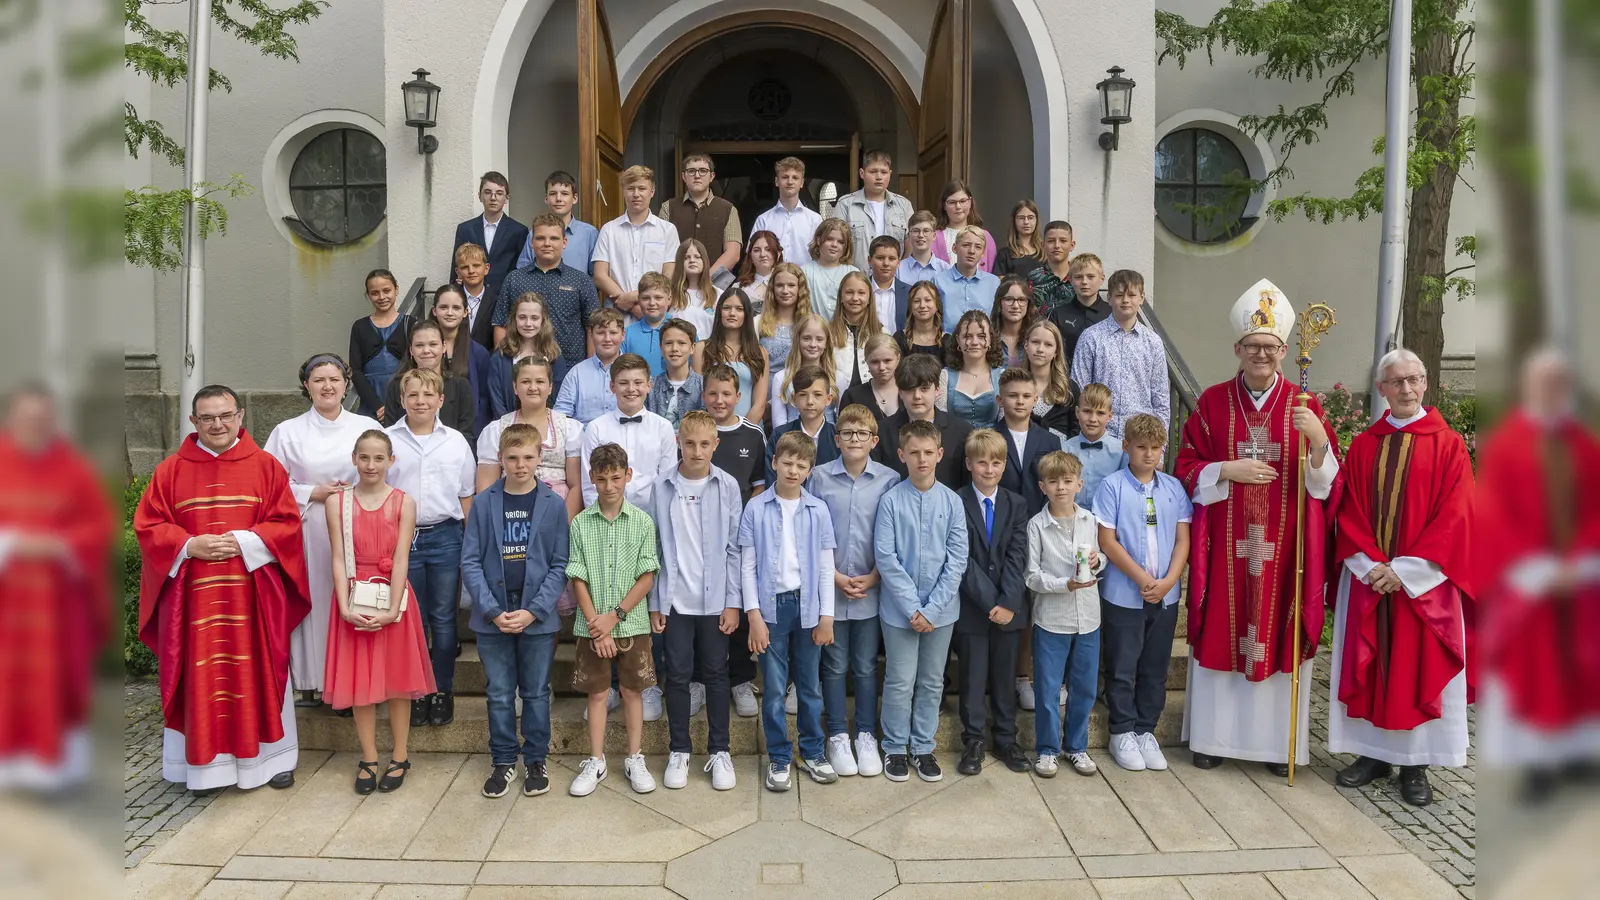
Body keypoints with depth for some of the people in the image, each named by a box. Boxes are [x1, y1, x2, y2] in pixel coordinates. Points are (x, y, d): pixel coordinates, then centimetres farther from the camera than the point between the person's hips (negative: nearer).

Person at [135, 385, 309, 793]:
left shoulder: (266, 466, 3)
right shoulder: (171, 470, 6)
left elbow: (287, 523, -1)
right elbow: (148, 525, 4)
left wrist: (244, 542, -15)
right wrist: (189, 546, -12)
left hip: (253, 594, -1)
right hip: (193, 595, 1)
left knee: (259, 671, 6)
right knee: (201, 677, 5)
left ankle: (271, 756, 19)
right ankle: (208, 763, 16)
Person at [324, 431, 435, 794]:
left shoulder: (404, 503, -3)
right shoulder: (338, 503, 1)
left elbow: (400, 559, -8)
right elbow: (339, 559, -4)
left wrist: (392, 610, -15)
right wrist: (345, 607, -13)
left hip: (392, 600, -1)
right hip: (354, 601, 1)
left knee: (396, 679, 6)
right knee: (358, 680, 6)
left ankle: (399, 758, 18)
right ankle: (369, 760, 18)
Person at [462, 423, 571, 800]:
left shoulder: (554, 504, -2)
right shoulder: (483, 502, 0)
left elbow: (560, 564, -3)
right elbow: (470, 561, -2)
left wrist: (533, 611, -12)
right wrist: (492, 611, -11)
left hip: (538, 616, 0)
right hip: (492, 617, 1)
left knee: (536, 693, 10)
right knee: (499, 695, 10)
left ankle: (536, 761, 25)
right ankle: (503, 760, 26)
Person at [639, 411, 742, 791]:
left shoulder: (728, 487, -2)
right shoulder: (659, 489, -1)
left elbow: (734, 549, 0)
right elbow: (651, 549, 2)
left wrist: (733, 602, -3)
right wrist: (654, 603, 0)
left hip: (716, 599, 0)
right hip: (674, 600, 0)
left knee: (716, 674, 9)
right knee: (677, 676, 8)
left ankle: (719, 751, 21)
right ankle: (679, 751, 22)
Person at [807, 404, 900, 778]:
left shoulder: (889, 480, -2)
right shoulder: (819, 477, -2)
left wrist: (872, 578, -9)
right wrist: (836, 577, -8)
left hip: (872, 589, 0)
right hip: (830, 588, 0)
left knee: (866, 666, 10)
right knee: (835, 666, 9)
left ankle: (866, 736, 23)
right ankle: (837, 737, 22)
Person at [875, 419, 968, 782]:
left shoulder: (952, 502, -3)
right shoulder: (891, 501, -8)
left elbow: (957, 560, -4)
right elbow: (886, 558, -10)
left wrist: (932, 608, -10)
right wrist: (912, 608, -13)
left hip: (941, 608, 2)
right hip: (899, 608, -2)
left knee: (932, 682, 13)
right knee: (900, 681, 6)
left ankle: (923, 748, 27)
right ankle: (895, 748, 23)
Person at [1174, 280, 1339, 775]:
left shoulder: (1304, 406, 3)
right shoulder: (1213, 402, 3)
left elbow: (1328, 482, -2)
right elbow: (1186, 469, 4)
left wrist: (1319, 440, -20)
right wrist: (1228, 470, -13)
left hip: (1284, 547, 0)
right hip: (1225, 545, 0)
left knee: (1279, 634, 5)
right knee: (1220, 633, 6)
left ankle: (1277, 740, 19)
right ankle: (1214, 734, 19)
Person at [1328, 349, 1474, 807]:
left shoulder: (1448, 445, -2)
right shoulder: (1363, 446, 6)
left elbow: (1453, 517, -7)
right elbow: (1349, 514, 4)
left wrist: (1404, 570, -13)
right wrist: (1372, 565, -10)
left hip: (1424, 581, -2)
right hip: (1367, 578, 3)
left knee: (1419, 668, 3)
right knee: (1368, 665, 6)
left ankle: (1415, 765, 12)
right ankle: (1373, 753, 17)